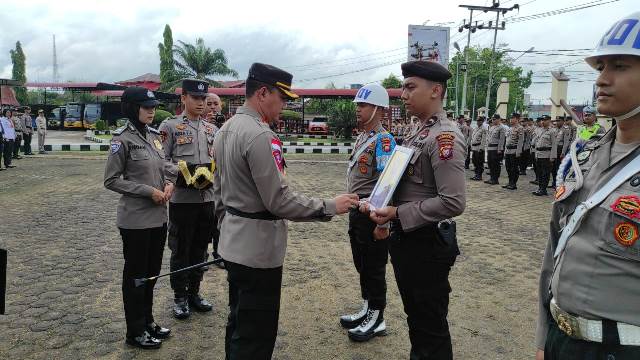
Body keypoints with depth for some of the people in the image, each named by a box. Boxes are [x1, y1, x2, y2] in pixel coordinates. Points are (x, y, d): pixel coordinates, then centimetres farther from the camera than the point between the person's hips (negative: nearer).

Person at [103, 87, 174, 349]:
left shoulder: (154, 135, 8)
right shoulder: (123, 139, -13)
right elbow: (111, 180, -12)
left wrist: (169, 183, -3)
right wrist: (149, 191, -17)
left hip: (159, 216, 7)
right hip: (135, 219, -7)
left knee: (152, 271, 17)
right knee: (136, 274, 7)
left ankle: (148, 321, 33)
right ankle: (136, 332, 21)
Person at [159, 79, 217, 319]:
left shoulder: (211, 129, 12)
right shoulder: (170, 126, -3)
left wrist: (208, 174, -6)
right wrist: (185, 177, -17)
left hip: (207, 198, 5)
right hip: (182, 199, -5)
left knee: (200, 249, 13)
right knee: (180, 250, 5)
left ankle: (194, 292, 28)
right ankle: (180, 297, 19)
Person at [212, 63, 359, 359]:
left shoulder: (226, 129, 9)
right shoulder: (260, 135, -21)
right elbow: (280, 201, -23)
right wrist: (330, 207, -15)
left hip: (233, 244, 10)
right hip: (258, 249, -10)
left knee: (238, 324, 24)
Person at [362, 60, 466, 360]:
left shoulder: (445, 136, -19)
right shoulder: (418, 132, 9)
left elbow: (453, 203, -26)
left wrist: (398, 214, -22)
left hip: (427, 244, -9)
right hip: (405, 238, 9)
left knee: (431, 326, 9)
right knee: (415, 316, 24)